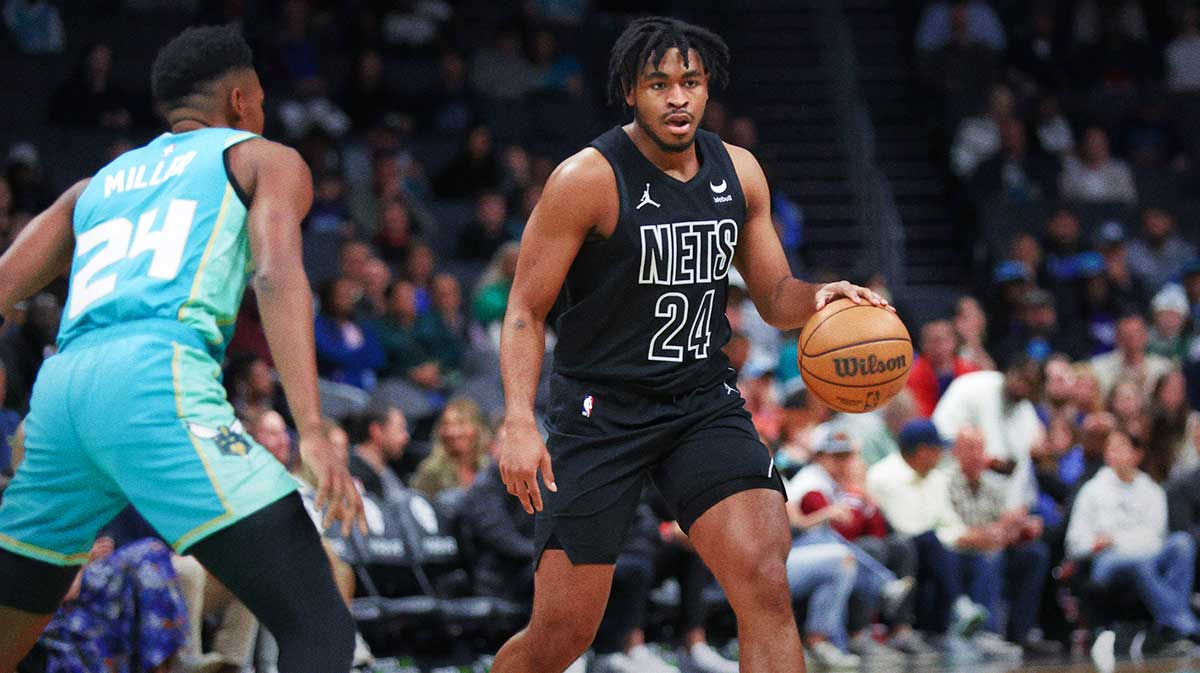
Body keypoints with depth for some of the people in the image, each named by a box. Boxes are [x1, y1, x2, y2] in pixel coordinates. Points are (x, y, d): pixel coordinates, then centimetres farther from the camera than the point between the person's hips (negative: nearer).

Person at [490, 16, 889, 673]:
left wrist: (819, 297, -11)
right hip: (599, 411, -4)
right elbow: (525, 310, -9)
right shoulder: (588, 178, -13)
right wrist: (519, 425, -22)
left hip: (704, 401, 4)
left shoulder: (738, 171, 4)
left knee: (766, 587, -17)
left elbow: (775, 299, 13)